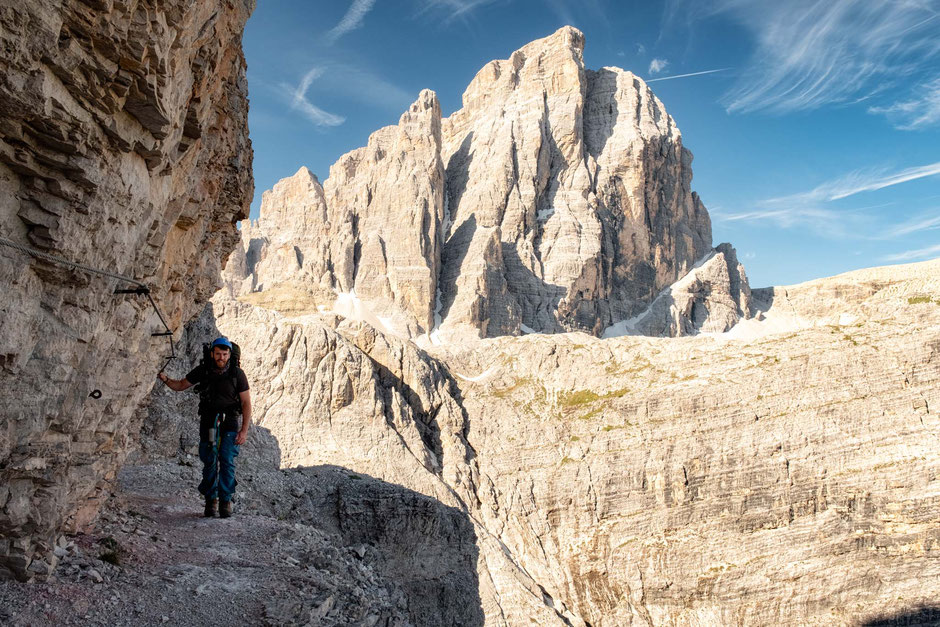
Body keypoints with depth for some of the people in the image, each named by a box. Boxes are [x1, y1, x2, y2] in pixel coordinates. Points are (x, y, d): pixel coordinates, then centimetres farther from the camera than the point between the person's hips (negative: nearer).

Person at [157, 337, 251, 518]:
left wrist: (244, 429, -9)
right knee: (209, 461, 1)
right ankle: (210, 499, 16)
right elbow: (181, 385, 13)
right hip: (208, 421, 2)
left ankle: (226, 500, -2)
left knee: (227, 460, -12)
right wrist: (166, 379, -8)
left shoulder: (237, 374, -5)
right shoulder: (203, 370, 1)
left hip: (229, 423, -2)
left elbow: (246, 403, -2)